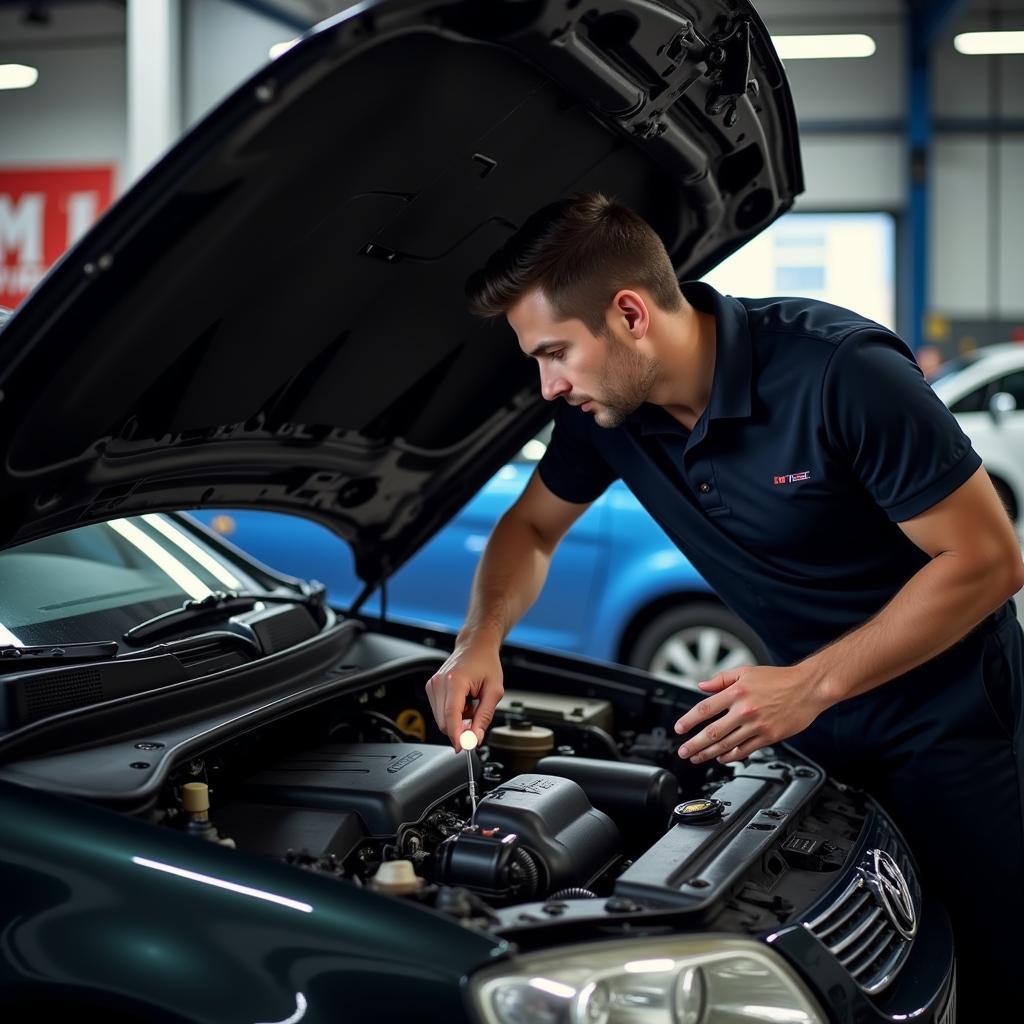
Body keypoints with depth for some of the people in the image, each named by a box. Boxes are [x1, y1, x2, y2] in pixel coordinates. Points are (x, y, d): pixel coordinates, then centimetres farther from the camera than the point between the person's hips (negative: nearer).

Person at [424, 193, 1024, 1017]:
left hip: (945, 707, -5)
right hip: (814, 706, 6)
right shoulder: (606, 408, -8)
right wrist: (481, 641, -10)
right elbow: (531, 527, 9)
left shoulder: (842, 371, -28)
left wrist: (813, 684, -26)